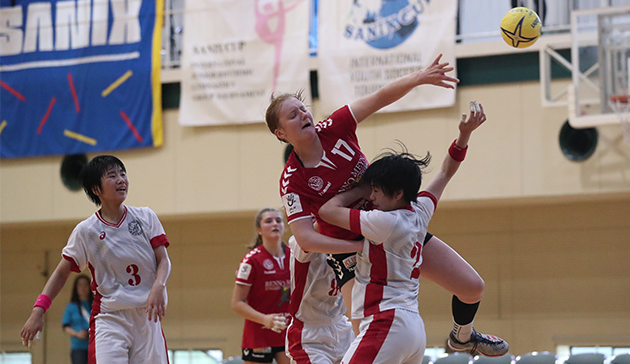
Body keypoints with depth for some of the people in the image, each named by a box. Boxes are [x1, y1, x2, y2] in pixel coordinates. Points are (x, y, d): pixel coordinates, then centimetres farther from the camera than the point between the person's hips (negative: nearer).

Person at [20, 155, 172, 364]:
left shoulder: (146, 217, 3)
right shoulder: (86, 231, -2)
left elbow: (163, 260, 1)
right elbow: (62, 272, 4)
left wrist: (158, 286, -21)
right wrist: (38, 310, -6)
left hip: (146, 316, 3)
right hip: (109, 318, -2)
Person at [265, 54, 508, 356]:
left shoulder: (333, 129, -9)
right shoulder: (292, 181, -18)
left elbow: (381, 98, -13)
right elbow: (305, 238, -24)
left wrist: (418, 78, -31)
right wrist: (362, 247, -29)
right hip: (350, 249, -5)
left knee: (473, 287, 5)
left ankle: (463, 336, 39)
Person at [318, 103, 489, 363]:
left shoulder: (384, 222, -12)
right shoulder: (420, 213, 11)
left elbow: (328, 210, -7)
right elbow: (446, 172, 27)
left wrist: (362, 188, 5)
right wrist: (464, 134, 23)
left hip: (387, 325, -10)